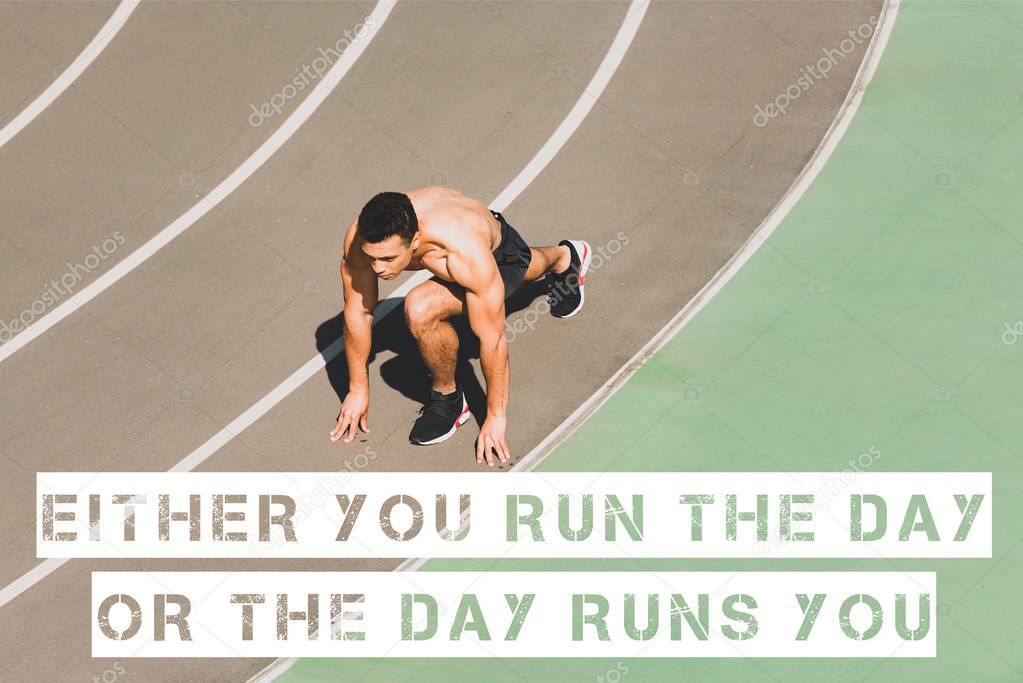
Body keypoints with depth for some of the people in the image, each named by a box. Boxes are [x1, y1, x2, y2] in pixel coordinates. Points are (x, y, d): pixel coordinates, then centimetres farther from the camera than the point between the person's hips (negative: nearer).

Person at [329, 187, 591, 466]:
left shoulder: (465, 253, -47)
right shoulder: (363, 237, -35)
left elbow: (492, 340, -37)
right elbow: (358, 313, -21)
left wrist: (496, 416, -29)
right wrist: (357, 389, -14)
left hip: (501, 252, -5)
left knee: (420, 310, -32)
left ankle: (448, 397, -2)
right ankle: (563, 256, 75)